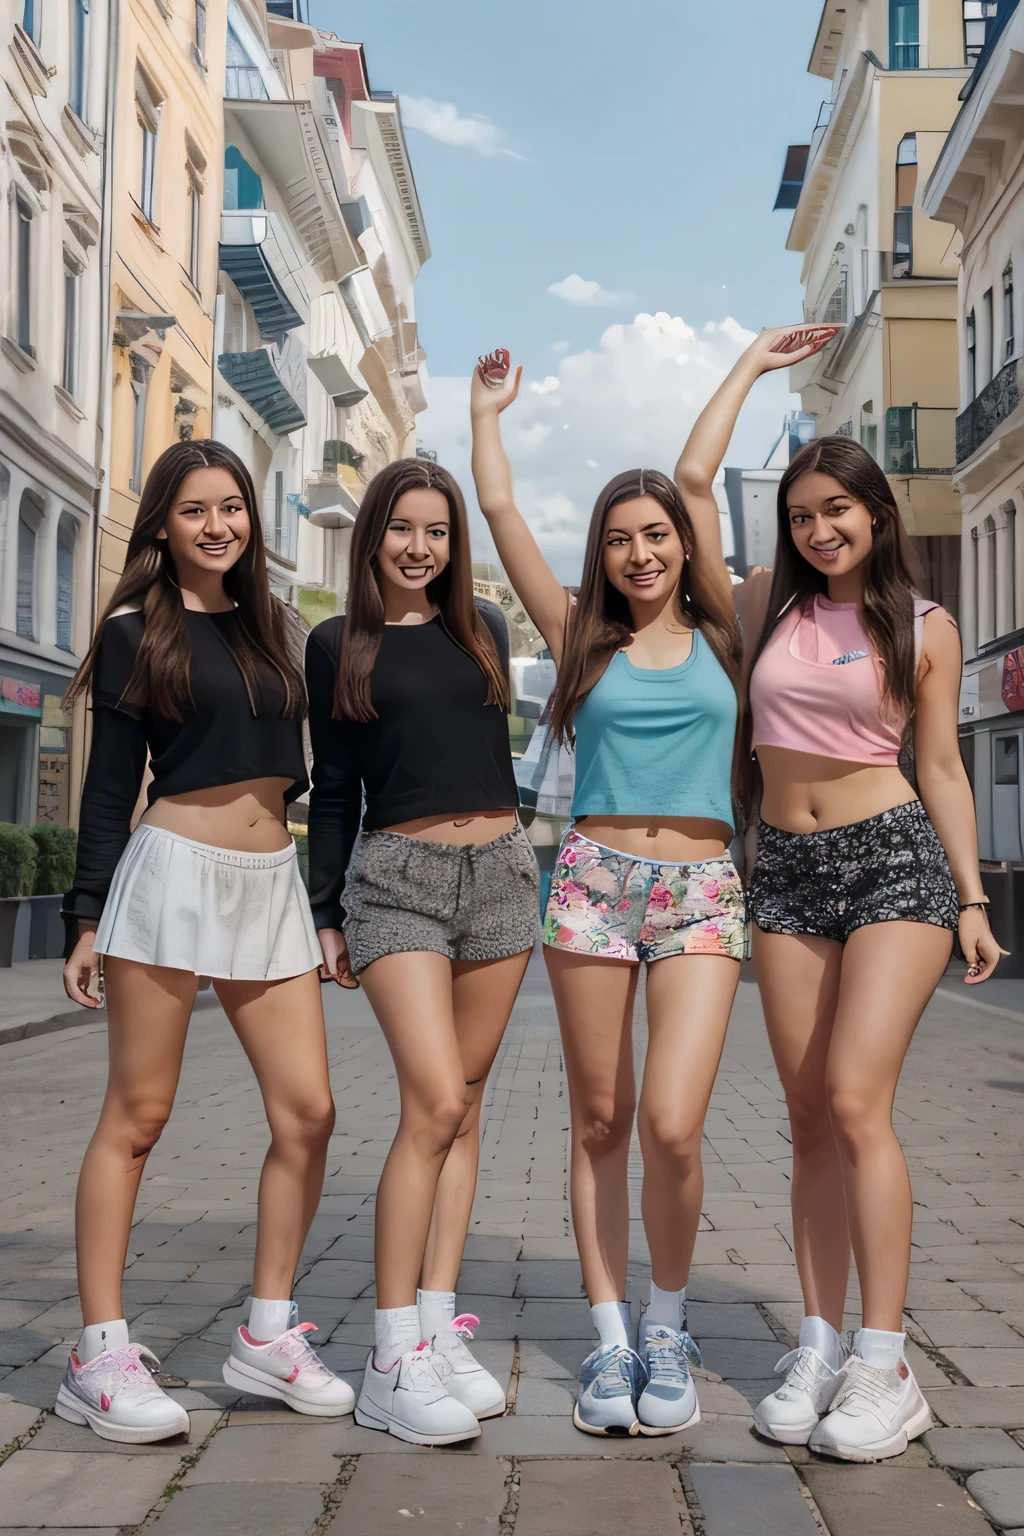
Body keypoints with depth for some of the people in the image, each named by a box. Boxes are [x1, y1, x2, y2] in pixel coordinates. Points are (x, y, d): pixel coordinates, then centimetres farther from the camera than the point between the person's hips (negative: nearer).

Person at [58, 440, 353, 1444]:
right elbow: (109, 784, -1)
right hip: (173, 871, -5)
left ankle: (267, 1334, 14)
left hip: (271, 882, 6)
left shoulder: (264, 626, 17)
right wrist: (88, 918, -5)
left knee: (307, 1112, 0)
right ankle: (100, 1354, 7)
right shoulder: (136, 633, 1)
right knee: (137, 1115, -1)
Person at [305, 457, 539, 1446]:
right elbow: (333, 789, 6)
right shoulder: (337, 646, 5)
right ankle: (392, 1359, -6)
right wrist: (325, 912, 3)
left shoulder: (481, 629, 12)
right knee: (435, 1103, -15)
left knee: (462, 1106, 5)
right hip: (396, 876, -4)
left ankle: (439, 1326, 12)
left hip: (497, 868, 4)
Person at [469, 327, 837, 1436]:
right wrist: (487, 414, 22)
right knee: (599, 1124, 4)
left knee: (672, 1126, -11)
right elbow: (499, 510, 10)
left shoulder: (715, 631, 9)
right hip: (593, 883, 1)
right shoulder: (584, 640, 8)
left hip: (701, 894, 0)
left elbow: (695, 480, 8)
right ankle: (609, 1340, 16)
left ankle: (667, 1329, 12)